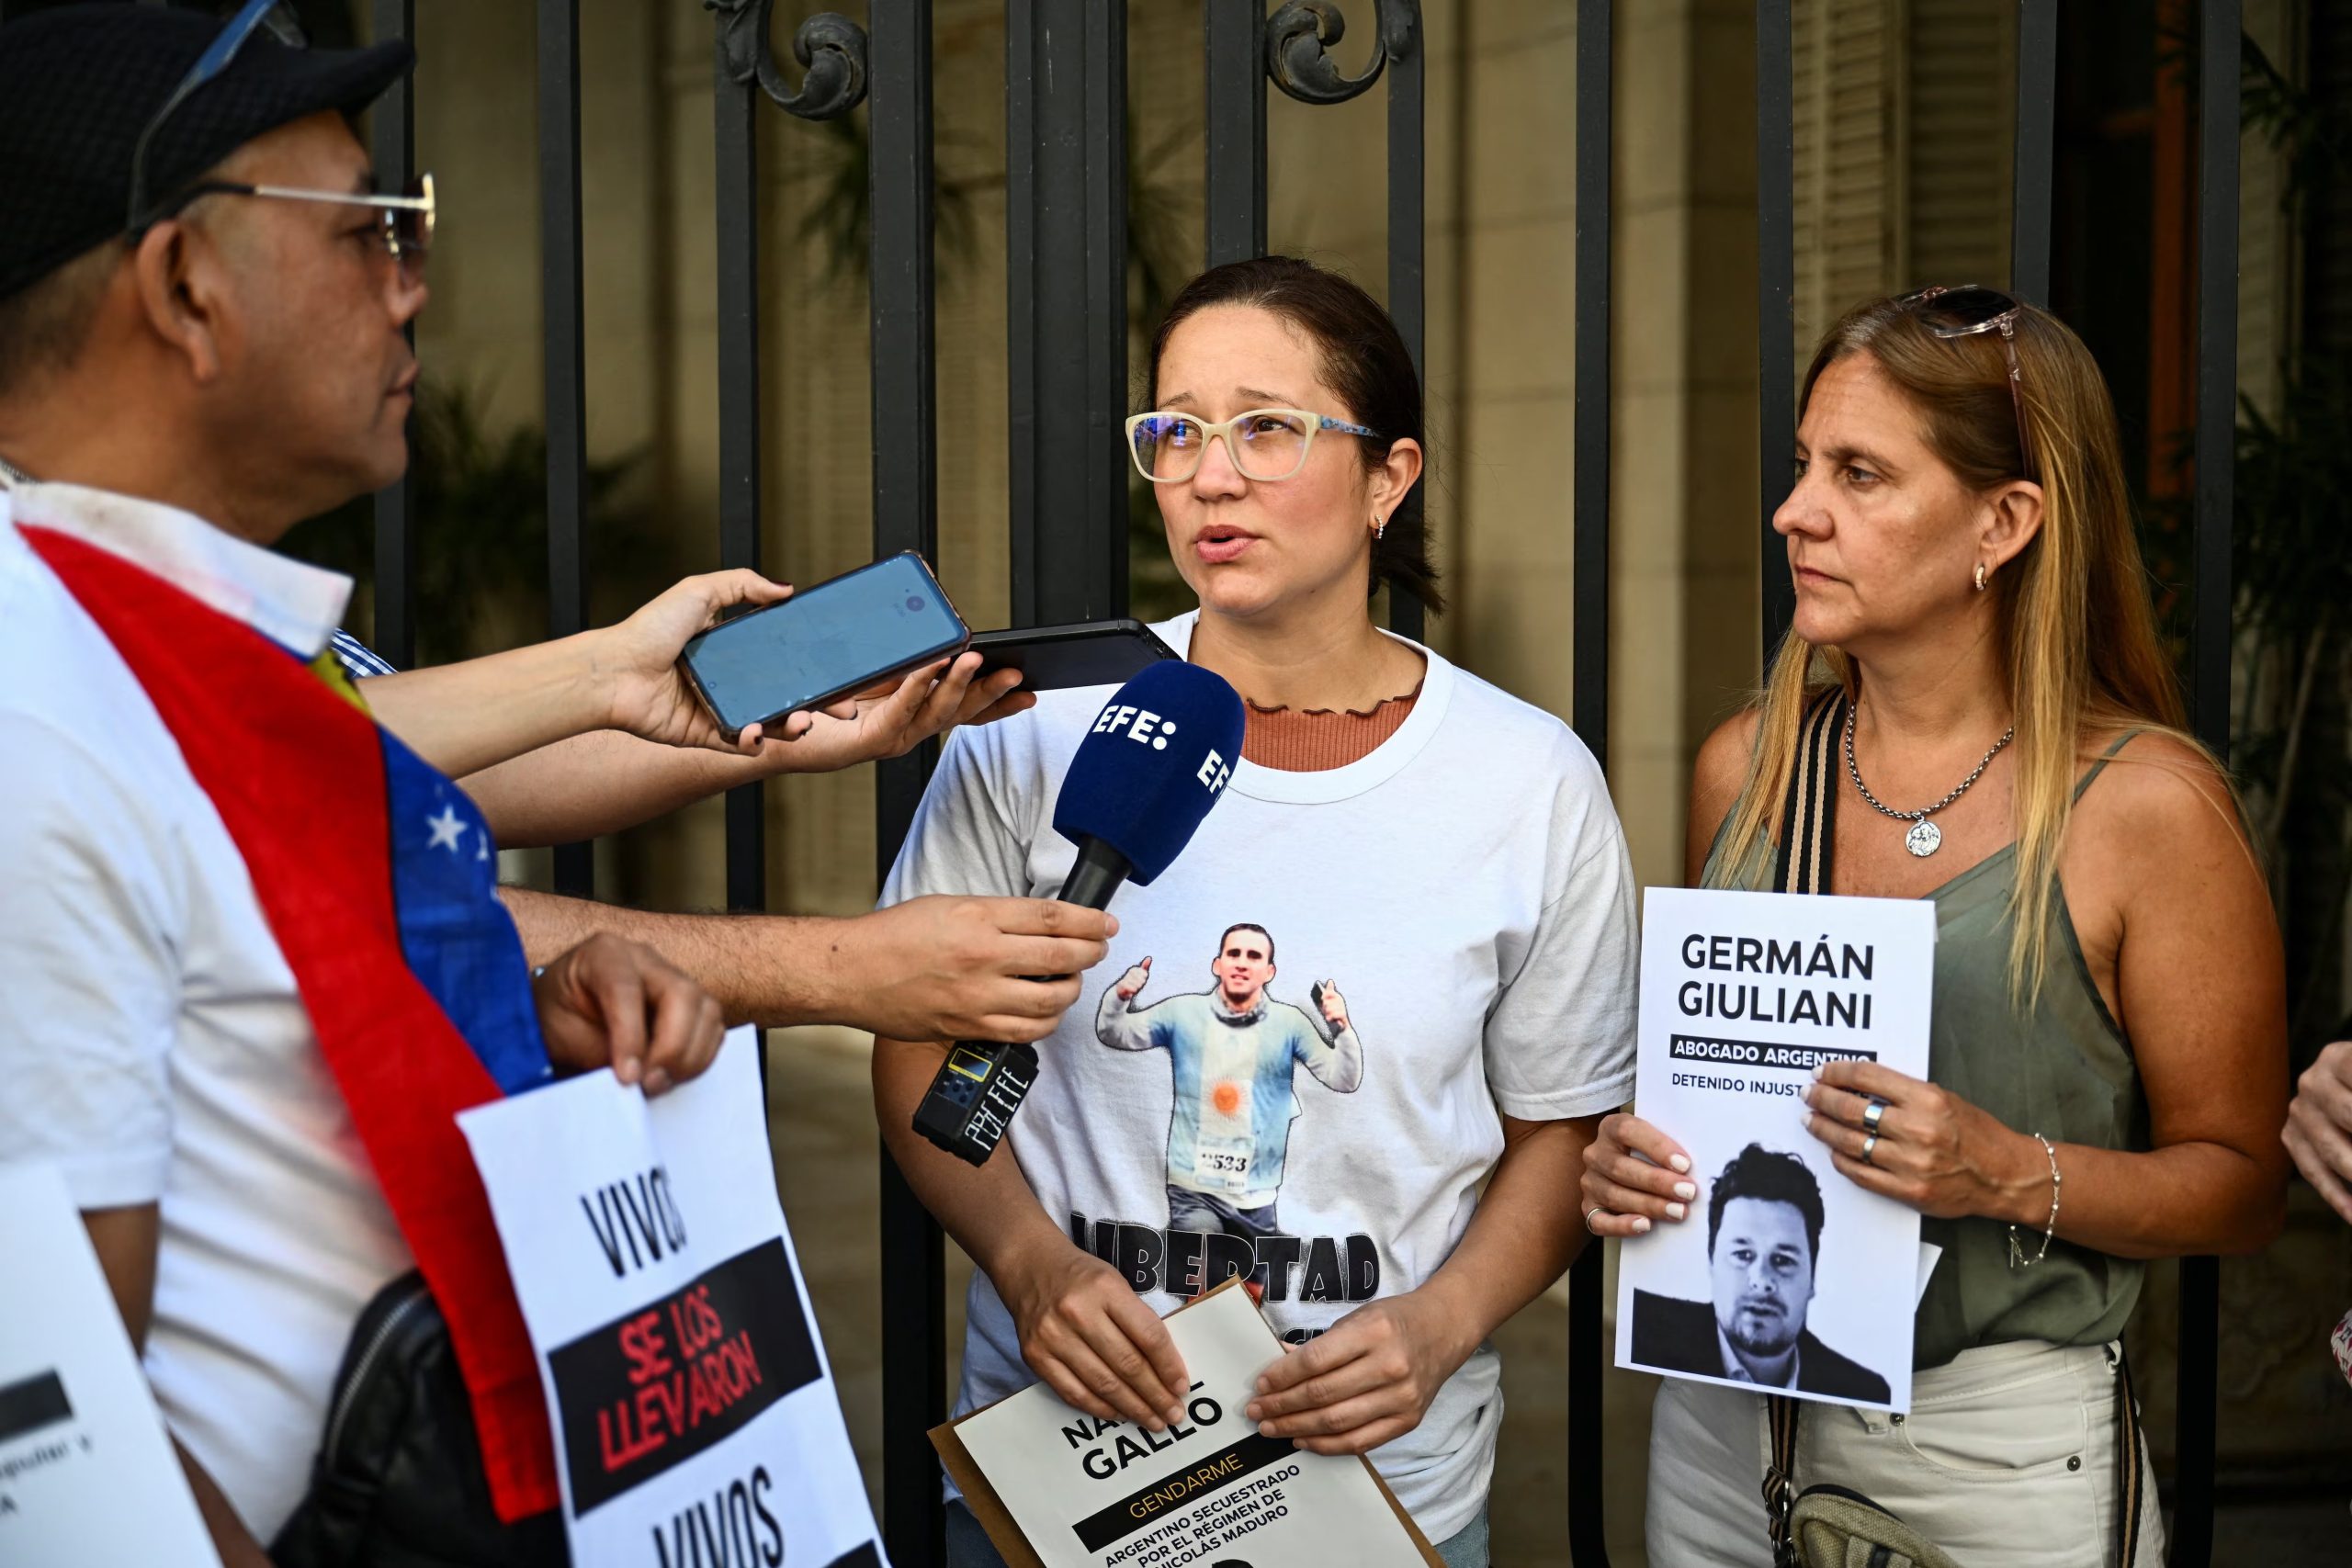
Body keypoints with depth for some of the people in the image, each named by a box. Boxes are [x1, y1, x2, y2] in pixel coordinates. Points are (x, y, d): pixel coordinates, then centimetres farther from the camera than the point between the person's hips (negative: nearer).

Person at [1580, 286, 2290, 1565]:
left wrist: (2009, 1174, -22)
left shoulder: (2149, 806, -12)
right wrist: (1632, 1157, -3)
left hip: (1997, 1450, -4)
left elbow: (2239, 1182, -7)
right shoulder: (1744, 767, 2)